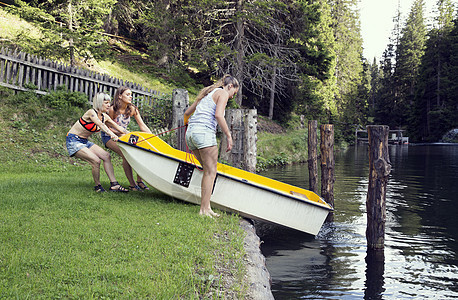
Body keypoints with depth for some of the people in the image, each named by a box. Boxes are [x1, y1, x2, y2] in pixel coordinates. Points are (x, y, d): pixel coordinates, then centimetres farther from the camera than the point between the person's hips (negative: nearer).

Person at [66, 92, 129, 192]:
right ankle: (98, 186, -2)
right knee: (96, 161, -22)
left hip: (85, 141, 9)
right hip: (73, 141, -9)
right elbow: (101, 125, -38)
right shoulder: (91, 113, -21)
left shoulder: (104, 116, 3)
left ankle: (114, 184, -6)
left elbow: (118, 127, 8)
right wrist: (112, 134, -53)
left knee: (106, 156, -5)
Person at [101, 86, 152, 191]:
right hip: (109, 136, -5)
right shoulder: (112, 110, -21)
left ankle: (139, 181, -6)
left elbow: (142, 126, -11)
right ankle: (132, 184, -19)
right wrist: (121, 133, -25)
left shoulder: (132, 109, -7)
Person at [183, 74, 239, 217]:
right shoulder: (222, 93, 4)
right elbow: (218, 115, -14)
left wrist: (186, 122, 55)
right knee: (211, 171, -7)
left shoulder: (207, 93, 28)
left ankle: (205, 206, 8)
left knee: (208, 170, 12)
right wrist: (228, 136, -11)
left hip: (191, 133, 9)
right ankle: (205, 209, -12)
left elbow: (187, 112, 33)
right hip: (204, 132, -9)